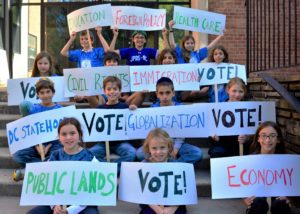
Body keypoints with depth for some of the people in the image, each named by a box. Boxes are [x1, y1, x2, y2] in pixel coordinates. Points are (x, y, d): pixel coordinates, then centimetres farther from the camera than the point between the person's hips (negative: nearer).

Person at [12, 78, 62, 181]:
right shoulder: (33, 109, 7)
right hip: (37, 144, 2)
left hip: (54, 144, -1)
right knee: (17, 155, -26)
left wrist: (49, 146, -16)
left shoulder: (59, 109, 3)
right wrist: (38, 146, -17)